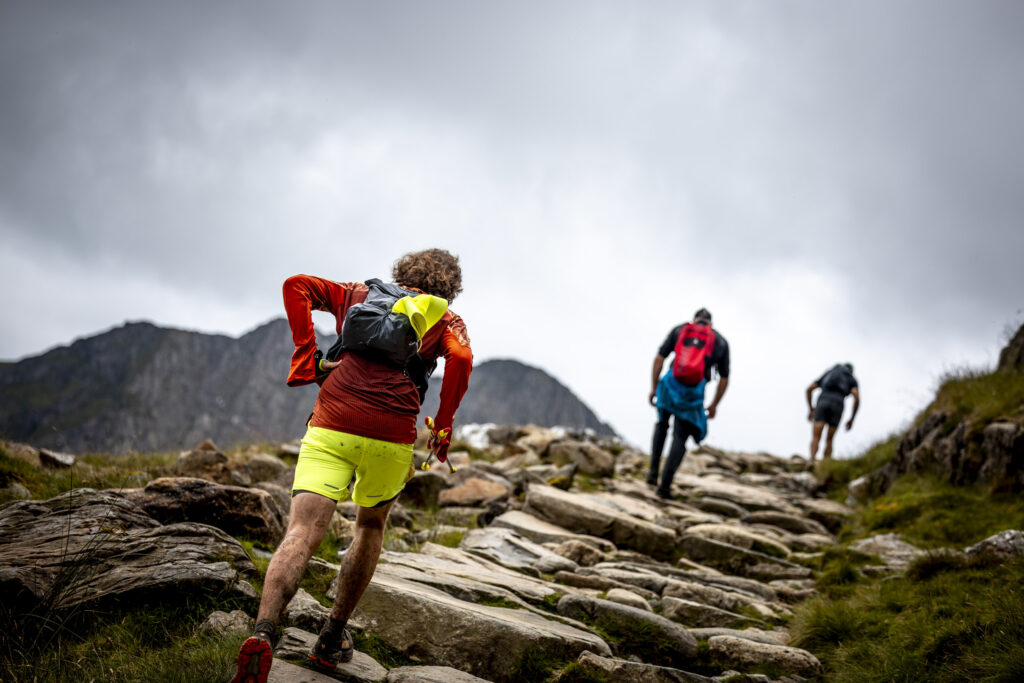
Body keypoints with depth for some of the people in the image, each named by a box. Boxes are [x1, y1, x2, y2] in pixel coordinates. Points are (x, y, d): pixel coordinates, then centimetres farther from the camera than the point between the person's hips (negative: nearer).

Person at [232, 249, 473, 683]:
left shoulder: (359, 295, 24)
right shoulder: (446, 320, 16)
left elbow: (297, 285, 12)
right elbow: (461, 358, -6)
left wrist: (308, 358, 8)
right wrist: (443, 428, 3)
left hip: (330, 426, 1)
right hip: (390, 436, -1)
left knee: (303, 532, -10)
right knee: (371, 526, 24)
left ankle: (263, 633, -35)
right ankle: (333, 639, 26)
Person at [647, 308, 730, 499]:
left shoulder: (679, 330, 12)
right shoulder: (721, 342, 14)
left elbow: (659, 358, 3)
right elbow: (724, 379, 11)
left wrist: (653, 388, 6)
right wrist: (714, 405, 21)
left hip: (671, 384, 1)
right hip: (694, 392, -1)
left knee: (662, 424, 28)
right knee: (680, 439, 9)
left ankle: (653, 471, 18)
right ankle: (665, 485, -1)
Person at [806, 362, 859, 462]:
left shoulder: (828, 373, 34)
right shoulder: (852, 380, 25)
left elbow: (809, 389, 27)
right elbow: (857, 398, 5)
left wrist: (810, 409, 33)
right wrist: (852, 419, 11)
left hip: (823, 403, 0)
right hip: (837, 407, 0)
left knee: (815, 438, -8)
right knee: (829, 440, 12)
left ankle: (812, 461, -35)